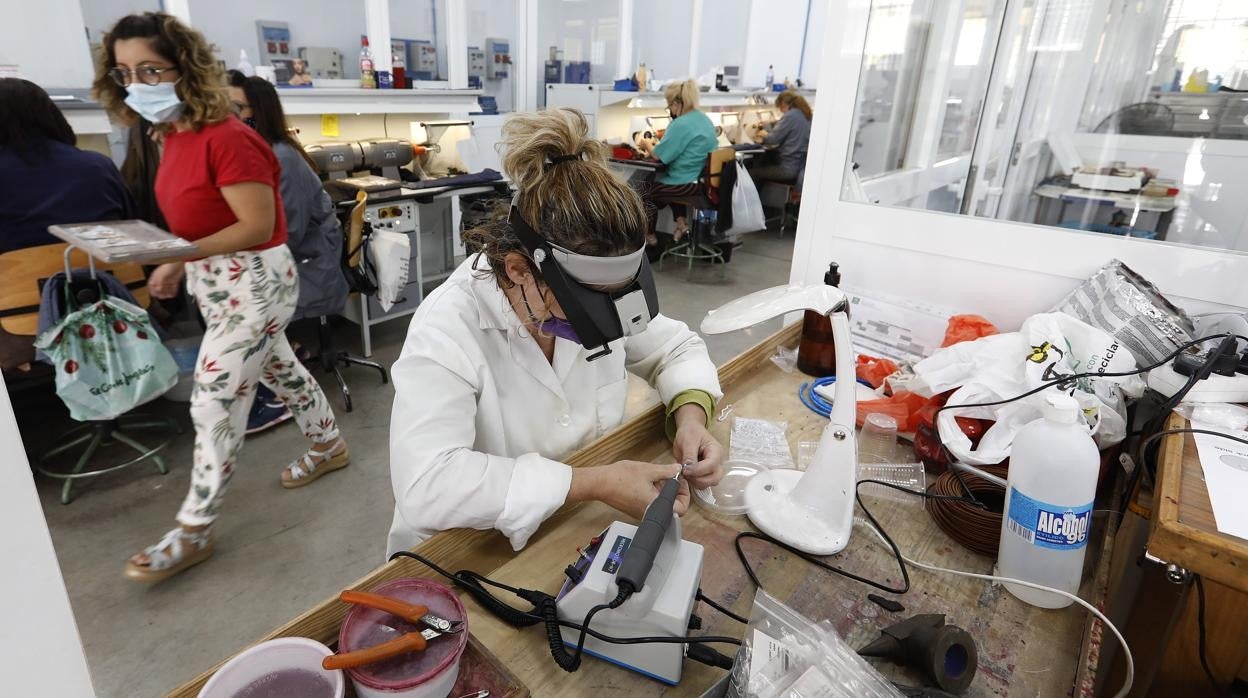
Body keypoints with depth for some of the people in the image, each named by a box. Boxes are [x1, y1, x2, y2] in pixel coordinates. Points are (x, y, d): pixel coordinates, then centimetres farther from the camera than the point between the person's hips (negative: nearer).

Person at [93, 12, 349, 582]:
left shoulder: (226, 137, -21)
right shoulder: (173, 136, 8)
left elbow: (257, 225, -24)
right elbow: (198, 217, 15)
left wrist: (182, 258, -27)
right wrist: (174, 265, 2)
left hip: (254, 282, -10)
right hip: (215, 283, 10)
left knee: (215, 402, -3)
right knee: (278, 368, 21)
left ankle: (193, 532, 11)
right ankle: (329, 448, 42)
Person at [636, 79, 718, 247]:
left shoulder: (681, 124, -21)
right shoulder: (705, 119, 8)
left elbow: (659, 155, -16)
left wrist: (647, 145, 4)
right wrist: (656, 145, 14)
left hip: (687, 184, -9)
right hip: (704, 179, 9)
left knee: (645, 192, 15)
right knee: (661, 184, 33)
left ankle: (650, 236, 28)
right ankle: (681, 221, 22)